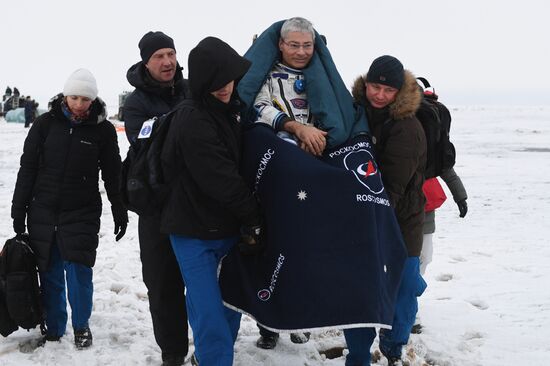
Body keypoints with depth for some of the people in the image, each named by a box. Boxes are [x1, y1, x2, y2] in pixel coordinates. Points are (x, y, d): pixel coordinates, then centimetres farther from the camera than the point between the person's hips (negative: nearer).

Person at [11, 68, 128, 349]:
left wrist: (120, 212, 6)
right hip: (42, 212, 1)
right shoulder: (45, 124, -1)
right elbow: (27, 168, 4)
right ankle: (53, 329, 20)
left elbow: (112, 175, 5)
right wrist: (18, 210, 3)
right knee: (49, 274, 6)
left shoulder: (103, 129, -2)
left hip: (83, 213, -1)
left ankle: (81, 326, 18)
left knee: (78, 273, -4)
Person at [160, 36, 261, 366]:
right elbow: (221, 181, -22)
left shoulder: (233, 109, 5)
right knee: (210, 317, -8)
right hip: (195, 233, -7)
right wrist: (254, 218, -12)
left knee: (231, 303, 15)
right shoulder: (193, 123, -21)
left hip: (228, 228, 7)